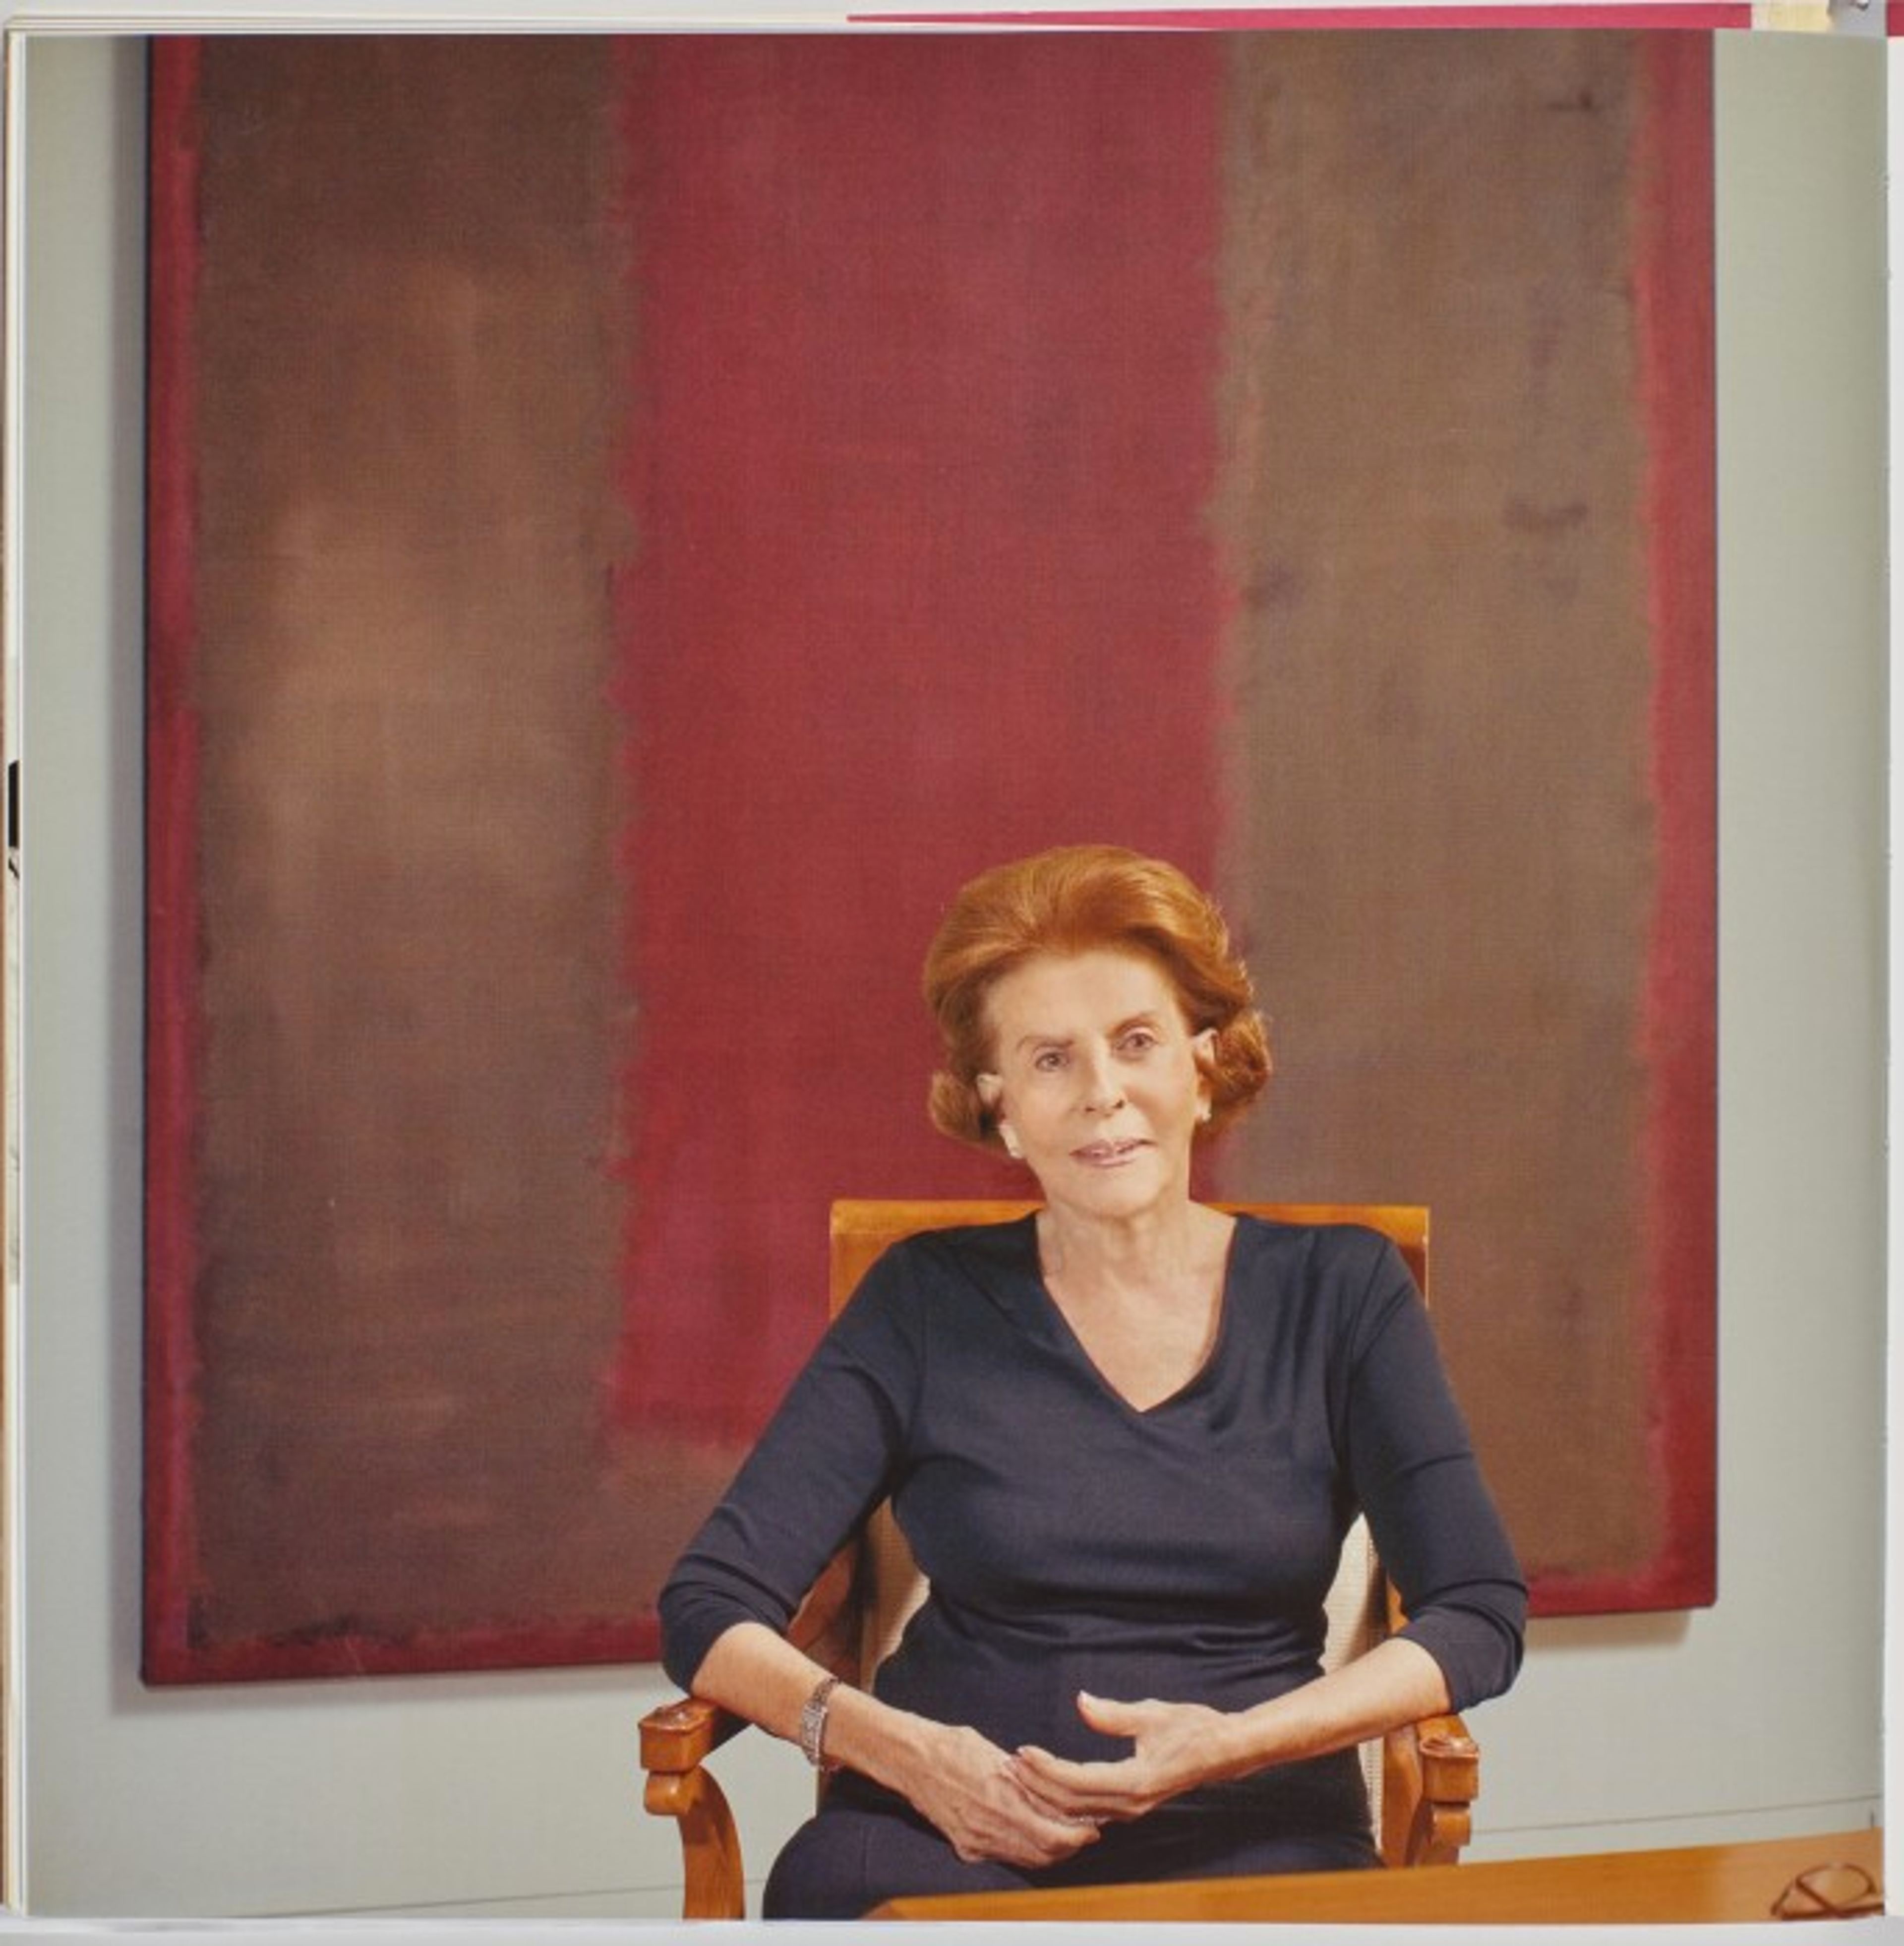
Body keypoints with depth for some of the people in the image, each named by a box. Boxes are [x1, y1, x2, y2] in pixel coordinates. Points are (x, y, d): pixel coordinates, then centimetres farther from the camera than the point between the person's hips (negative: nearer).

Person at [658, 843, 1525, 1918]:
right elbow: (709, 1608, 3)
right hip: (951, 1830, 1)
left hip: (1250, 1838, 0)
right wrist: (894, 1745, -17)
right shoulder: (927, 1302, 8)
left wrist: (1234, 1743, -14)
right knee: (836, 1883, -35)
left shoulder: (1339, 1291, 9)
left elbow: (1482, 1615, 2)